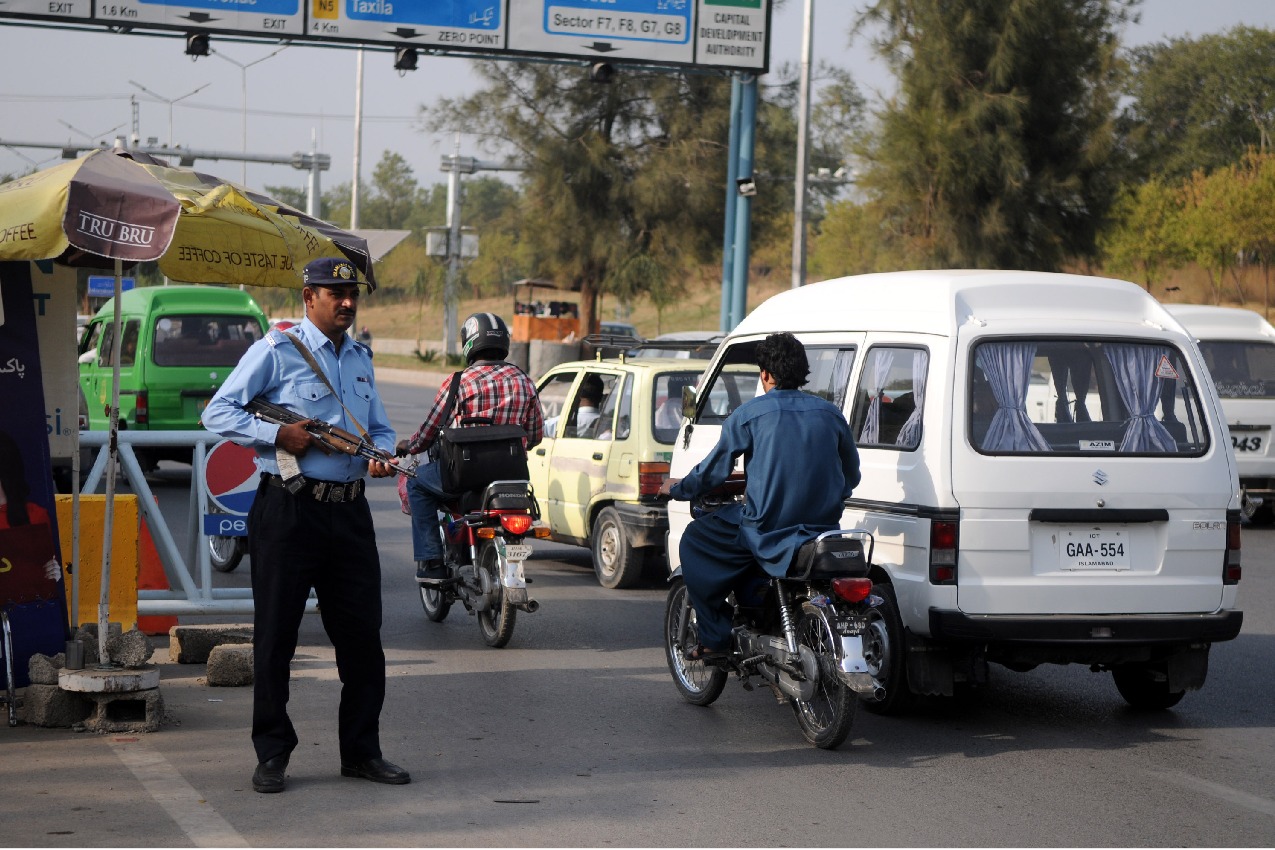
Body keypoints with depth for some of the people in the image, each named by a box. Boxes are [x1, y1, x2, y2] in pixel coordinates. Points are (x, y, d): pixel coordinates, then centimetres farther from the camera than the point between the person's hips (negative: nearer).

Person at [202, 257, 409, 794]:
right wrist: (279, 434, -17)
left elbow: (380, 427, 23)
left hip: (350, 509, 6)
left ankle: (361, 751, 16)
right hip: (290, 509, -6)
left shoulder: (361, 358, 16)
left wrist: (382, 455, 1)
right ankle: (272, 755, 10)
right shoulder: (277, 351, -3)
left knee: (362, 634, 6)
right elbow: (218, 412, -7)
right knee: (276, 634, 1)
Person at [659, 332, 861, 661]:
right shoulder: (830, 413, 7)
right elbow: (851, 476, 17)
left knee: (695, 540, 15)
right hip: (823, 526, 5)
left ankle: (715, 639, 9)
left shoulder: (749, 414, -5)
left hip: (765, 529, -5)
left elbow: (714, 470, 2)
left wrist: (678, 488, 21)